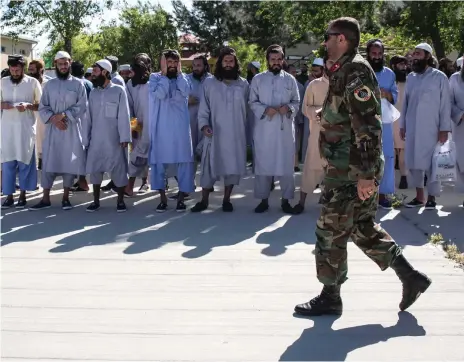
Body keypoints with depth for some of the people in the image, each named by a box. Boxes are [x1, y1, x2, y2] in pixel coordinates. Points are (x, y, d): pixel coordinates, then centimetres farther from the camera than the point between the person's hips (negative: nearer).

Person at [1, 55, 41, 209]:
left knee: (24, 160, 3)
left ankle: (22, 195, 10)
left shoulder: (33, 82, -2)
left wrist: (28, 106, -16)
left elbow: (41, 105, 2)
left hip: (26, 127, -2)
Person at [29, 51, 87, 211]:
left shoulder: (78, 84, 2)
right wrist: (53, 119, -13)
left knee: (70, 162, 2)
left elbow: (81, 107, -5)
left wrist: (64, 115, -15)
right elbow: (42, 108, 4)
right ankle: (45, 198, 5)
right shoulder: (49, 84, 9)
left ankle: (66, 197, 12)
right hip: (52, 129, 2)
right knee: (49, 162, -1)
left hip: (72, 129, -1)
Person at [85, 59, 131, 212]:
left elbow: (123, 116, -6)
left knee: (118, 169, 2)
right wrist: (86, 139, 7)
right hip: (96, 139, 4)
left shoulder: (118, 90, -3)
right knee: (95, 169, 6)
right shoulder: (93, 92, 9)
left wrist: (124, 137, -12)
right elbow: (89, 117, 9)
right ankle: (96, 201, 16)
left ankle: (120, 200, 13)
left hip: (114, 139, -4)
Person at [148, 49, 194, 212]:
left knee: (183, 161, 0)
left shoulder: (183, 78, 9)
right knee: (160, 160, 3)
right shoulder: (155, 77, 3)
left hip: (180, 127, 1)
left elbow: (186, 92, -13)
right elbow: (160, 94, -16)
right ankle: (163, 198, 12)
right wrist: (164, 74, -8)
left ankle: (181, 198, 9)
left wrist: (179, 72, -5)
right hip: (161, 127, -1)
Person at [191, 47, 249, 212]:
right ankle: (204, 200, 11)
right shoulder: (209, 83, 2)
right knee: (210, 165, 1)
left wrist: (246, 130, 5)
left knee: (233, 166, 5)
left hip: (236, 134, 1)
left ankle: (226, 199, 17)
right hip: (214, 133, -1)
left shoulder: (243, 84, 5)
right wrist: (203, 125, -14)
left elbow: (246, 109, 7)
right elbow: (203, 108, 0)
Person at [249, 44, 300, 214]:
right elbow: (252, 102, 4)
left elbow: (297, 102, 9)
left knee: (286, 163, 2)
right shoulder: (258, 79, 7)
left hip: (285, 128, 1)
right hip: (263, 128, 0)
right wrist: (265, 109, -15)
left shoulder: (290, 79, 9)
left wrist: (288, 108, -13)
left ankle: (285, 199, 11)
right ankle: (263, 199, 12)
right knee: (263, 163, 2)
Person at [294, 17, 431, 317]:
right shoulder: (345, 71, 15)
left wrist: (365, 174, -25)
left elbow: (368, 126, -23)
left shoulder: (356, 72, -16)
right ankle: (410, 276, 19)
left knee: (330, 230, 0)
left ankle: (330, 297, 13)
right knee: (363, 228, 16)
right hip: (348, 168, 10)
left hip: (351, 171, -10)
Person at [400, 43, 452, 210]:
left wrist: (444, 128, -9)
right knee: (413, 161, 5)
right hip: (412, 128, 4)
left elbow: (445, 104, -4)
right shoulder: (410, 77, 11)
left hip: (431, 128, -4)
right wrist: (402, 125, 9)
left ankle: (431, 197, 7)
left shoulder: (439, 77, -1)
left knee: (431, 162, -1)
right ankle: (419, 196, 14)